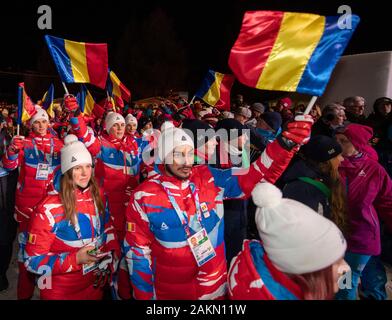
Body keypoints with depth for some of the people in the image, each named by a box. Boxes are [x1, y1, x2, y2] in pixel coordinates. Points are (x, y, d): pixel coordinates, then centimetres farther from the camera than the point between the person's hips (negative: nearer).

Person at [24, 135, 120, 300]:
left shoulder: (98, 198, -4)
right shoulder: (49, 209, -19)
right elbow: (33, 260, -17)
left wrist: (112, 256, -9)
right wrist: (75, 259, -26)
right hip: (61, 292, -4)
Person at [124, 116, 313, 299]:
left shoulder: (210, 179, -10)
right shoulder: (144, 197, -15)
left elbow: (256, 177, -15)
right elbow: (138, 249, -6)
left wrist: (284, 144, -30)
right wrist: (144, 294, -1)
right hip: (171, 291, -2)